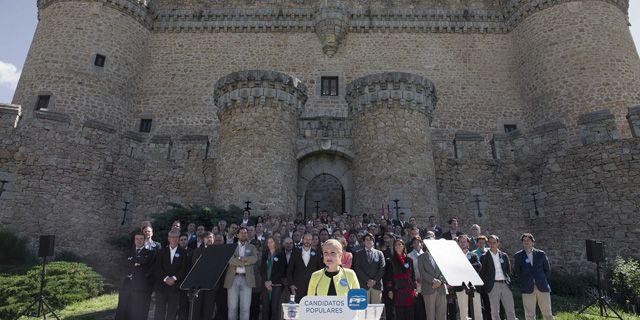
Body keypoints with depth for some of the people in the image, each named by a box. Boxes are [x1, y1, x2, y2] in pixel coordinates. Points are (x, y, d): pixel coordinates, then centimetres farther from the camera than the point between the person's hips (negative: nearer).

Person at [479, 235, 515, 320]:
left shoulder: (504, 255, 11)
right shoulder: (484, 257, 0)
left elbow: (509, 270, 16)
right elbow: (482, 273, 2)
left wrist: (509, 281, 7)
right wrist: (486, 285, -3)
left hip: (505, 284, 3)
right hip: (493, 286, -3)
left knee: (510, 310, 6)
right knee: (494, 311, 2)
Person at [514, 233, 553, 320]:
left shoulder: (541, 254, 5)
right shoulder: (518, 256, 1)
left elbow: (547, 269, 13)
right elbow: (517, 272, 11)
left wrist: (542, 280, 8)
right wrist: (524, 281, 4)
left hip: (543, 287, 1)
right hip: (527, 288, -1)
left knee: (547, 313, 8)